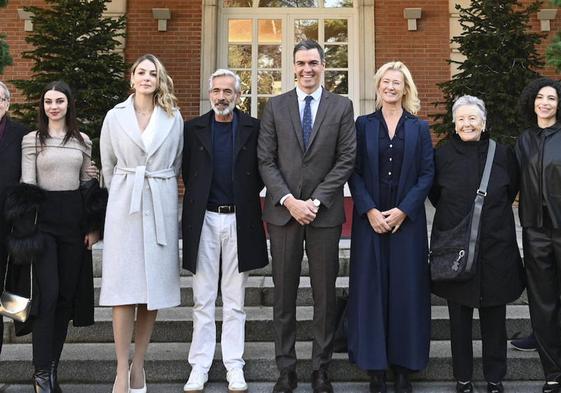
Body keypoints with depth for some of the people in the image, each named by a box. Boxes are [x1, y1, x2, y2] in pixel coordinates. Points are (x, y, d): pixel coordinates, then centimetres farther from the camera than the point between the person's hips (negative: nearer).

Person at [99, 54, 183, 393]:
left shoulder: (174, 118, 7)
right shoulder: (115, 116, 5)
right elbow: (108, 165, 12)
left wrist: (158, 189, 12)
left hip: (162, 206, 1)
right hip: (125, 206, -1)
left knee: (154, 288, 3)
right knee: (125, 290, -6)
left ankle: (139, 365, 13)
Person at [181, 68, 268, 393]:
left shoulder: (253, 128, 2)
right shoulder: (193, 129, 5)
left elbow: (261, 171, 6)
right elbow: (188, 172, 10)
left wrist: (247, 198, 2)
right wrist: (199, 200, 6)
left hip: (239, 221, -1)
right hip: (204, 220, 1)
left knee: (235, 302, 7)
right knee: (203, 301, 7)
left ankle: (235, 367, 16)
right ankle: (199, 367, 15)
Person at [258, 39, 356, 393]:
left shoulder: (342, 106, 5)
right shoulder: (276, 106, 7)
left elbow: (346, 160, -1)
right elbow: (266, 161, 2)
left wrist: (316, 201, -10)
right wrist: (289, 201, -10)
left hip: (325, 213, 0)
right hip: (283, 210, 1)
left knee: (325, 294, 5)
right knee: (284, 294, 6)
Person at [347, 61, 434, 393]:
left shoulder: (419, 128, 7)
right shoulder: (363, 125, 7)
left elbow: (427, 173, 1)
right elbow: (355, 172, 1)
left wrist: (402, 211, -10)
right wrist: (370, 211, -11)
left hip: (407, 220, 0)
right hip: (370, 219, 0)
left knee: (406, 289, 3)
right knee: (372, 288, 1)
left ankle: (404, 365, 14)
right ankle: (376, 366, 11)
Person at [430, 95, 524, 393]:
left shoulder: (502, 154, 1)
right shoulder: (444, 154, 0)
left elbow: (512, 192, 15)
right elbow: (435, 195, 13)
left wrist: (491, 214, 12)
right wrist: (456, 216, 10)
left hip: (496, 247, 0)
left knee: (494, 316, 7)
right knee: (459, 316, 7)